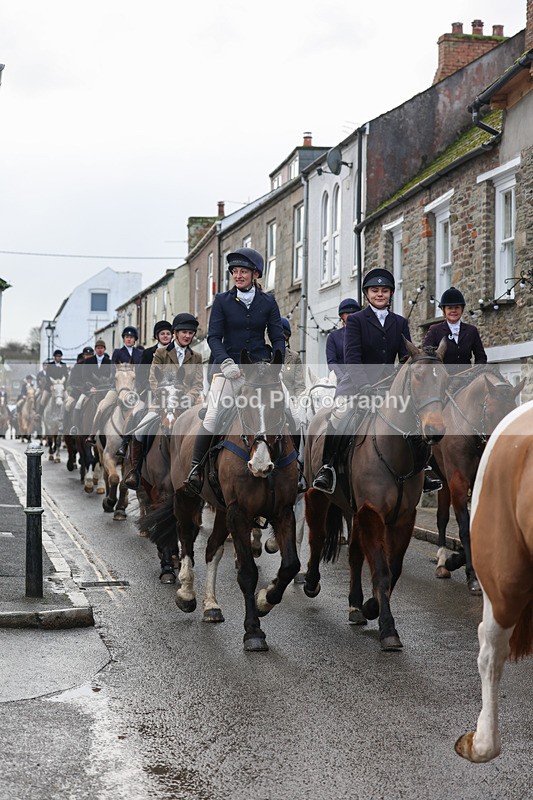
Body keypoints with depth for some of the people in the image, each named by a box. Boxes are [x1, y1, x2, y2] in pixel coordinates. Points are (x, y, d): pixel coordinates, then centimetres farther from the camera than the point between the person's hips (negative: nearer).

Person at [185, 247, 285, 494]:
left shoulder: (268, 302, 8)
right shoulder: (222, 301, 5)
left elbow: (278, 338, 7)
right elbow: (214, 336, -1)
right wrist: (226, 362, -17)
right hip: (229, 367, -1)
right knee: (211, 419, -13)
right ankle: (195, 469, -1)